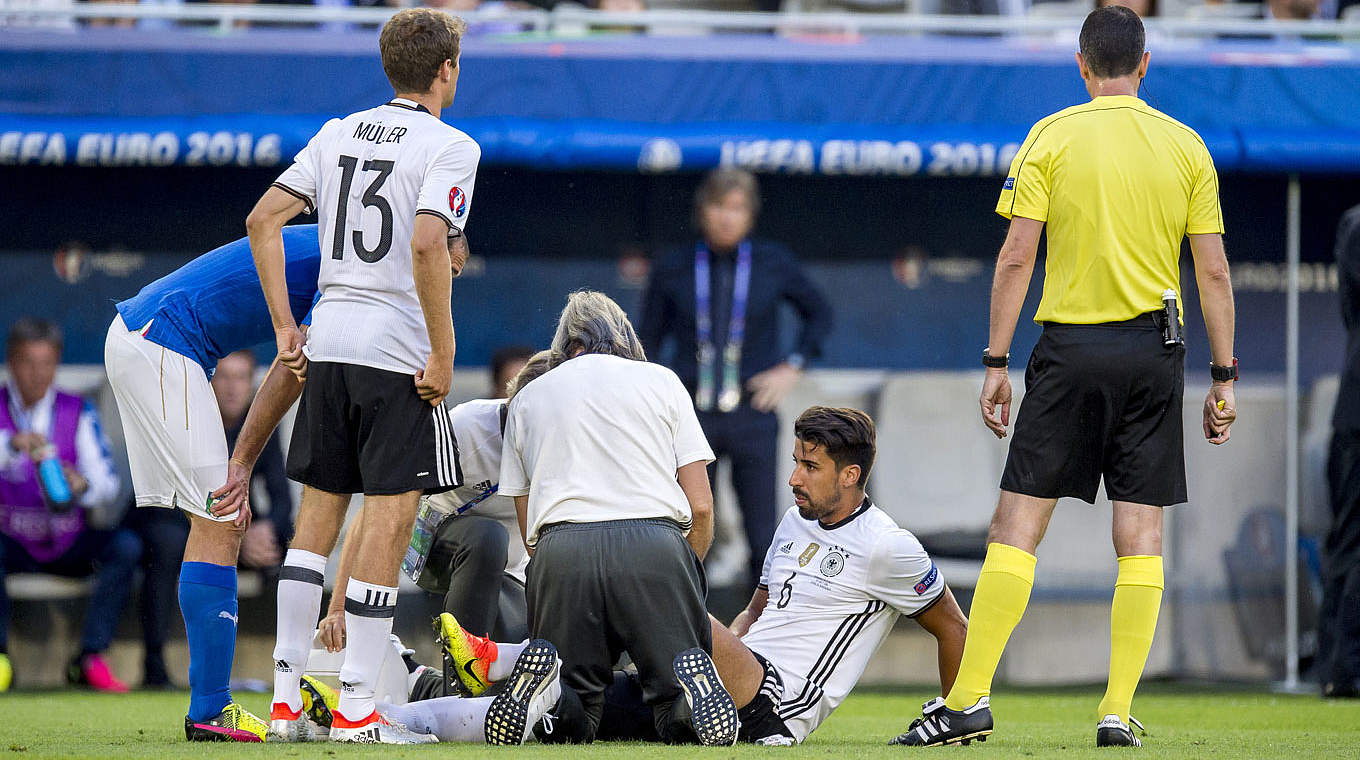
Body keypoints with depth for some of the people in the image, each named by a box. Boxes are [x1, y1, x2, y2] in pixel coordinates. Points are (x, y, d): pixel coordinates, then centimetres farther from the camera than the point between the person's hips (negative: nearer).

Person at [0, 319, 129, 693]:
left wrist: (82, 485, -27)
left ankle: (90, 659, -24)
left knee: (126, 546, -25)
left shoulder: (77, 412, 6)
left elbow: (108, 486, -3)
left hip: (68, 544, 2)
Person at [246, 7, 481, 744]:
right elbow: (427, 245, -22)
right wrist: (443, 354, -15)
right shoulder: (449, 147, -7)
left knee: (318, 514, 13)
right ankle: (356, 706, -3)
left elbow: (264, 220, 8)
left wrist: (284, 327, 11)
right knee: (388, 521, -2)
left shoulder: (339, 133, 12)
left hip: (328, 344, 6)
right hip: (397, 351, -6)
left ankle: (285, 696, 11)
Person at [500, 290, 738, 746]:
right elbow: (701, 506, 13)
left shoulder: (527, 399, 25)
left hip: (561, 552, 1)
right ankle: (689, 685, -32)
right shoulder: (660, 381, 20)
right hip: (655, 545, -1)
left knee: (571, 726, 9)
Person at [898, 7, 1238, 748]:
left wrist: (995, 363, -1)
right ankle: (1117, 712, -1)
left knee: (1017, 524, 1)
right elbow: (1213, 271, 4)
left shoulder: (1051, 137, 0)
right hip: (1154, 352, 2)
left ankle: (970, 699, -5)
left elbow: (1016, 256, -5)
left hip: (1070, 351, -1)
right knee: (1141, 536, 4)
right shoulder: (1185, 145, 5)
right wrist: (1223, 377, 8)